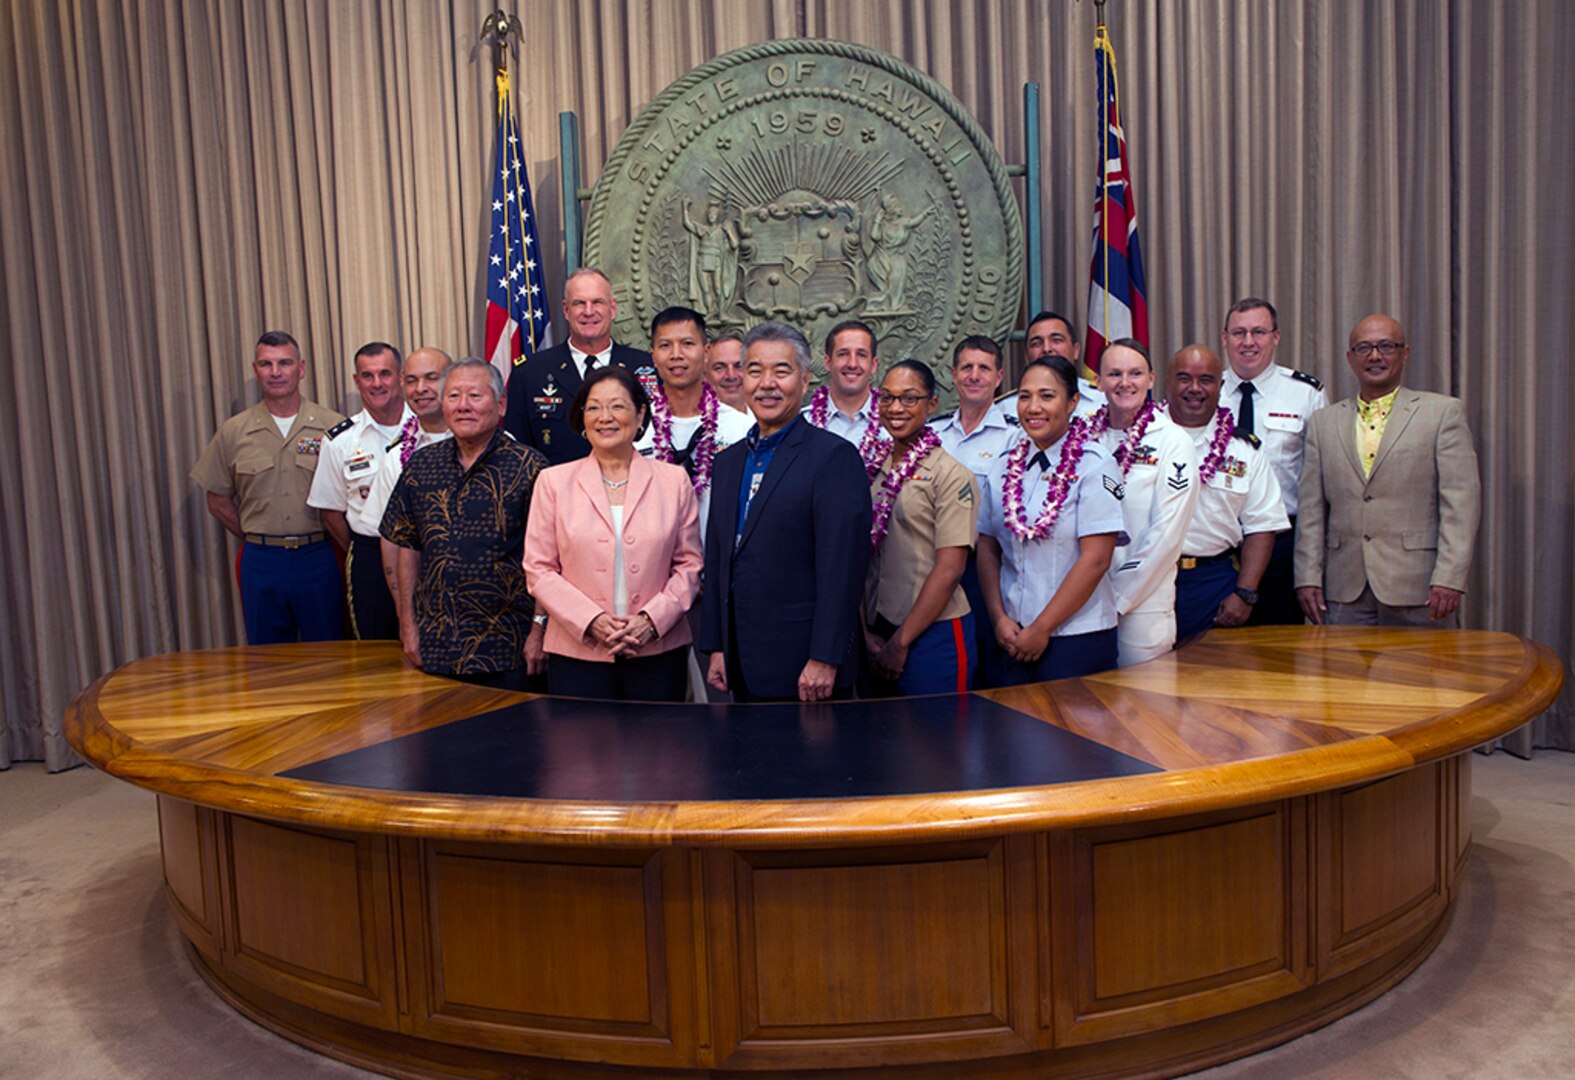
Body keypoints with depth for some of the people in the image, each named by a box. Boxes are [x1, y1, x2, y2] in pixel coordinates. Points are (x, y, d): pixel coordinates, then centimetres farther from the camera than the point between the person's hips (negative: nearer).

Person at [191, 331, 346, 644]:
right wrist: (256, 537, 4)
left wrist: (327, 537, -3)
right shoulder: (233, 432, 5)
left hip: (318, 557, -1)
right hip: (260, 561, 2)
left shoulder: (333, 427, -2)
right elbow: (218, 501, 11)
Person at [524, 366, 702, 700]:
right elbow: (539, 571, 2)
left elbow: (689, 565, 7)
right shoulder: (554, 482, 6)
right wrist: (592, 621, -10)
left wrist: (652, 620, -8)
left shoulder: (674, 480, 7)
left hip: (658, 651, 1)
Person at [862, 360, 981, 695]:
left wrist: (901, 642, -12)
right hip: (879, 636, 5)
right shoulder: (875, 473, 9)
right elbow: (863, 558, 9)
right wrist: (868, 632, 0)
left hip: (934, 634, -5)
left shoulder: (952, 475, -8)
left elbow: (949, 570, -13)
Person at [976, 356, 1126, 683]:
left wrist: (1042, 628, -11)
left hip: (1077, 639, -4)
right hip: (1011, 637, 5)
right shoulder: (1006, 467, 8)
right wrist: (999, 619, -4)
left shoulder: (1094, 465, -8)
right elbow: (988, 548, 8)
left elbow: (1095, 559, -13)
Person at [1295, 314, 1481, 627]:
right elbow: (1311, 509, 9)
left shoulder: (1443, 413, 5)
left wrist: (1448, 579, -12)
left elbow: (1461, 504, -3)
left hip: (1417, 590, -2)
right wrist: (1308, 578, 1)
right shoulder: (1323, 422, 12)